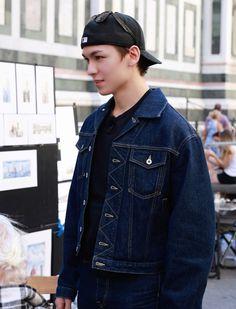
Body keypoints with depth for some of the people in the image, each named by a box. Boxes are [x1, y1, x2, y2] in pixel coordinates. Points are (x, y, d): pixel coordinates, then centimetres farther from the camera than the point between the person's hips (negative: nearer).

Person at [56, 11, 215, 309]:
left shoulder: (175, 132, -15)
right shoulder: (92, 125, 5)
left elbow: (193, 234, -15)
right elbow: (77, 205, 10)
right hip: (89, 284, 6)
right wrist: (67, 282, 10)